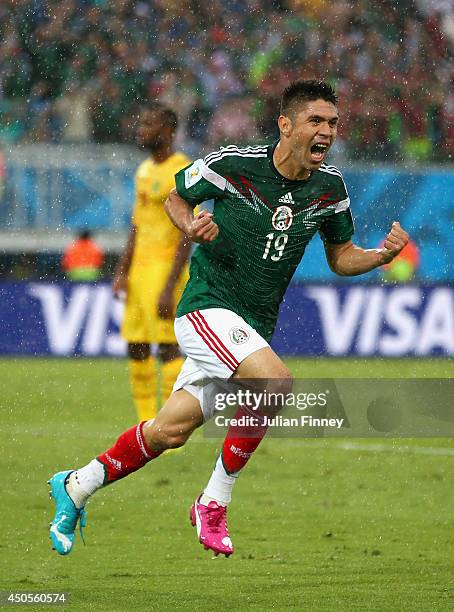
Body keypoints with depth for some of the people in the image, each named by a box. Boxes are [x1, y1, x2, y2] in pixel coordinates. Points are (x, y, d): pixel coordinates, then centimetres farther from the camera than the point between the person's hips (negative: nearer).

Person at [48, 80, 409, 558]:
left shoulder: (330, 187, 0)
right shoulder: (232, 164, -13)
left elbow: (340, 257, 13)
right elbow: (175, 198, 5)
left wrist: (383, 254, -7)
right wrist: (192, 226, -17)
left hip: (255, 327, 6)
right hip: (208, 306, -6)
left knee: (171, 431, 7)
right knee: (276, 381, -29)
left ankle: (77, 486, 28)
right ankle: (213, 503, -15)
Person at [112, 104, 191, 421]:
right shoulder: (145, 171, 15)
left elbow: (187, 236, -17)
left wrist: (169, 288, -22)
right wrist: (122, 272, 14)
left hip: (166, 271, -9)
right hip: (140, 270, 9)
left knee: (167, 346, -10)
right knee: (136, 347, 8)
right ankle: (147, 425, 15)